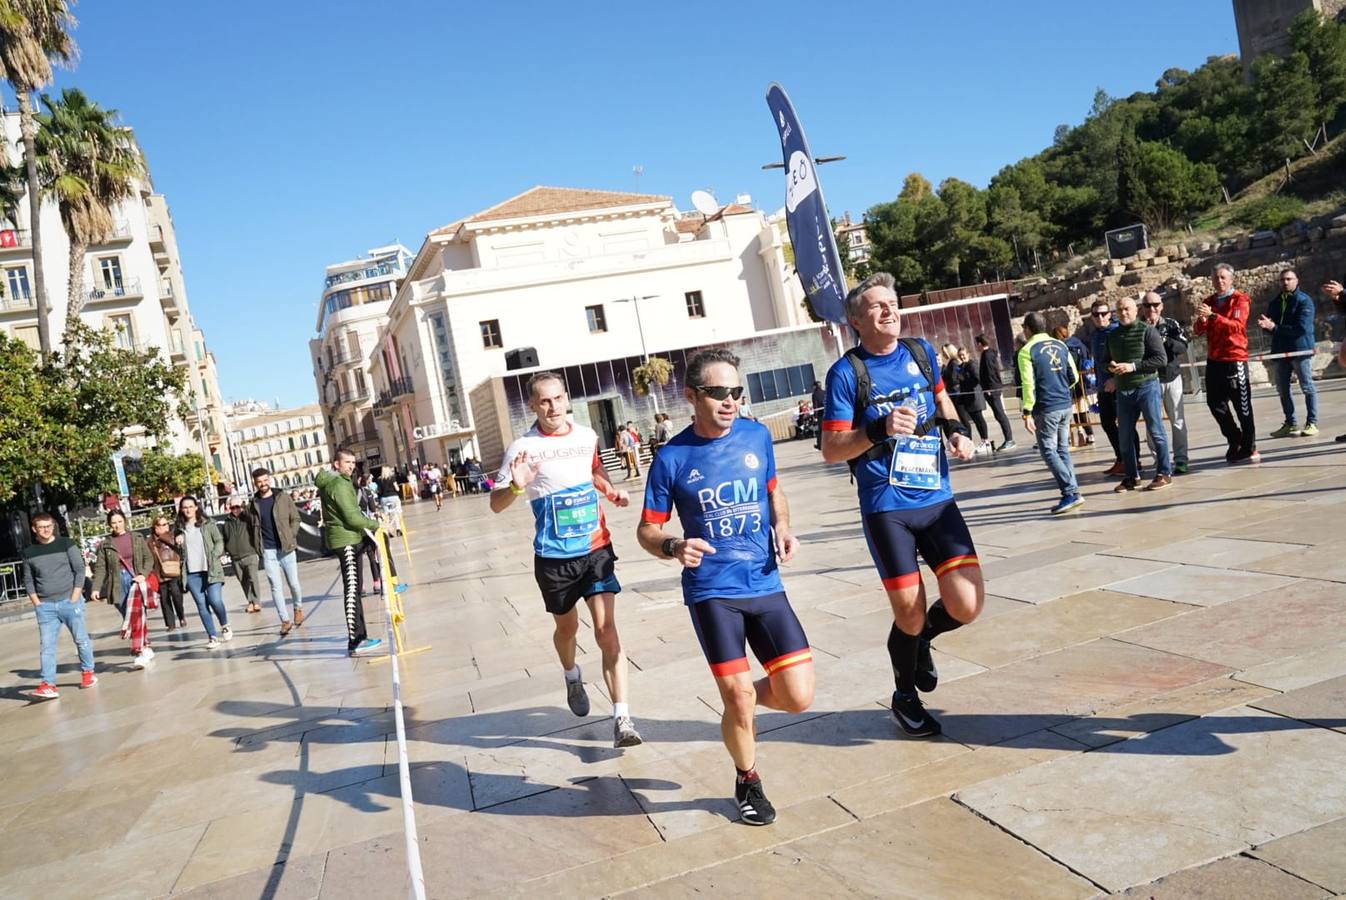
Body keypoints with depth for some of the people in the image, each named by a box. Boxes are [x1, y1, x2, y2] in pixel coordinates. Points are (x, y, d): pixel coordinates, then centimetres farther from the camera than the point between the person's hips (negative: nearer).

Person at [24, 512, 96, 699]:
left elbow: (80, 570, -1)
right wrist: (36, 602, 0)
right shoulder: (29, 552, 6)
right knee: (46, 646, -4)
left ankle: (87, 672, 21)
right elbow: (28, 579, 10)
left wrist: (75, 597, -7)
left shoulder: (66, 544, 0)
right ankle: (48, 684, -4)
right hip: (45, 606, 1)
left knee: (81, 639, 4)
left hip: (70, 601, -1)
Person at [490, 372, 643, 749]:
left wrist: (611, 491, 4)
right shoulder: (523, 448, -11)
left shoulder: (587, 436, 1)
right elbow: (495, 504, -8)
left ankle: (621, 718, -9)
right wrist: (515, 487, -30)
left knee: (606, 628, -10)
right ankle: (572, 678, 51)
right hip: (554, 556, -1)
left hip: (596, 548, 1)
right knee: (567, 626, 18)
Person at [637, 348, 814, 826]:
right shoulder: (671, 458, -7)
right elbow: (647, 530, 1)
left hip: (766, 586, 3)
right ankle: (748, 782, 27)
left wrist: (782, 529, 0)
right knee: (740, 701, -4)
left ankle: (736, 700, 30)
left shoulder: (757, 436, 2)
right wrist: (674, 547, -20)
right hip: (712, 592, -3)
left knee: (798, 697, -4)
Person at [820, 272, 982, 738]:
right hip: (886, 508, -4)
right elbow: (831, 450, -8)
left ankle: (920, 640, 29)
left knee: (966, 604, -7)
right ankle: (905, 696, 32)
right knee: (910, 614, 2)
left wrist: (956, 429, 8)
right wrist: (880, 430, -23)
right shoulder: (846, 372, -8)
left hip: (937, 498, 4)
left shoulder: (921, 351, 7)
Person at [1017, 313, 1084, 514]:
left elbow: (1028, 384, -15)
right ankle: (1072, 491, 14)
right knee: (1063, 449, 14)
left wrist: (1027, 412, -12)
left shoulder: (1027, 351, -9)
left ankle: (1070, 492, -9)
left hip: (1046, 408, -6)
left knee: (1049, 451, -1)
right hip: (1066, 405, 6)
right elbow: (1074, 377, 11)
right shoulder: (1061, 346, 9)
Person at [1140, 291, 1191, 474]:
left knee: (1178, 421, 4)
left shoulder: (1172, 325, 2)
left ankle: (1181, 460, 12)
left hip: (1172, 378, 1)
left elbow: (1183, 347, -9)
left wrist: (1162, 340, -21)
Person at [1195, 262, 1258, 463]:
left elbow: (1237, 326, -20)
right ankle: (1235, 441, 24)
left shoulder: (1240, 300, -4)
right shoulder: (1208, 302, 12)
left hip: (1235, 359, -6)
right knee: (1215, 403, 8)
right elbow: (1198, 331, 4)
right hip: (1214, 360, 6)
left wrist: (1212, 315, -32)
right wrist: (1201, 320, -18)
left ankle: (1249, 447, 7)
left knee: (1242, 405, -2)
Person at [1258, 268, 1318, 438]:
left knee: (1307, 387, -1)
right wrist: (1265, 326, -12)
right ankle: (1290, 424, 19)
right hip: (1281, 351, 6)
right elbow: (1269, 326, 12)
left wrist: (1275, 328, -18)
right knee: (1282, 389, 10)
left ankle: (1312, 423, 6)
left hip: (1300, 349, -6)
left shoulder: (1305, 301, -7)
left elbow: (1302, 328, -18)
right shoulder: (1274, 303, 11)